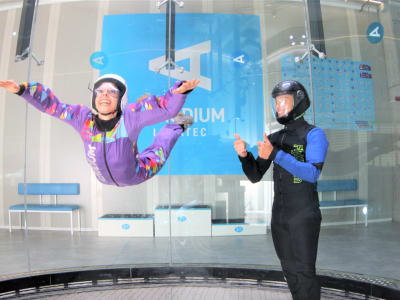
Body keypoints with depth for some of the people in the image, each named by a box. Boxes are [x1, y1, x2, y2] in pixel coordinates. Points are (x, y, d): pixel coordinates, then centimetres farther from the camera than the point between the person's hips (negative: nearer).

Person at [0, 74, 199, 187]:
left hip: (137, 175, -3)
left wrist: (180, 91, -59)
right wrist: (21, 89, -26)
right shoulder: (83, 118, -28)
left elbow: (166, 107, -41)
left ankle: (177, 126, 48)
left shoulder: (130, 116, -37)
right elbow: (50, 105, -18)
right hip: (105, 180, 3)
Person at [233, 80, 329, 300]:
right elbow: (255, 176, 7)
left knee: (304, 272, -5)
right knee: (289, 270, 13)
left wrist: (275, 154, -32)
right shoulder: (274, 138, 9)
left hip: (304, 215, -6)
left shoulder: (314, 134, -8)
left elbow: (313, 174, -23)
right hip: (279, 216, 6)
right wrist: (244, 154, -13)